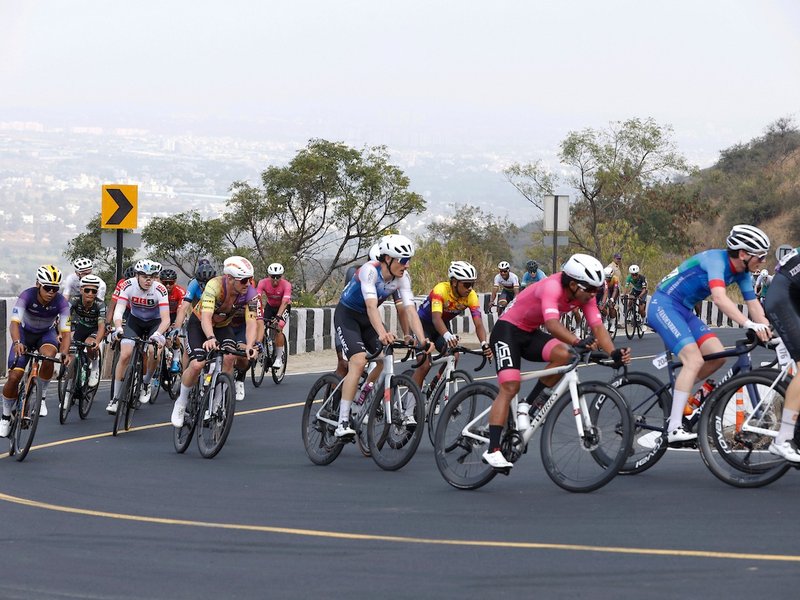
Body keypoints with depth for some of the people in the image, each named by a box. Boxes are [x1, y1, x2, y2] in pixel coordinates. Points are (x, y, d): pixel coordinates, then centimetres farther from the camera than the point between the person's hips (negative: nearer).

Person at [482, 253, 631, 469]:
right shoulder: (552, 288, -31)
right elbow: (552, 324, -46)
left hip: (531, 334, 7)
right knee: (510, 386, -20)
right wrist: (579, 343, -60)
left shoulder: (584, 295, -9)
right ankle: (492, 451, -22)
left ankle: (527, 406, -5)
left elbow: (597, 326, -17)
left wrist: (614, 353, -34)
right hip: (507, 330, -7)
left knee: (563, 355, -22)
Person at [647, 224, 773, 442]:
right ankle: (674, 428, -23)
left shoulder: (742, 272, 4)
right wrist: (749, 325, -48)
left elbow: (754, 304, 3)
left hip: (684, 310, 9)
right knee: (694, 360, -23)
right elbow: (719, 298, -39)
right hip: (663, 306, -9)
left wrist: (767, 330, -14)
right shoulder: (716, 260, -24)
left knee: (717, 356, -5)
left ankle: (675, 393, 13)